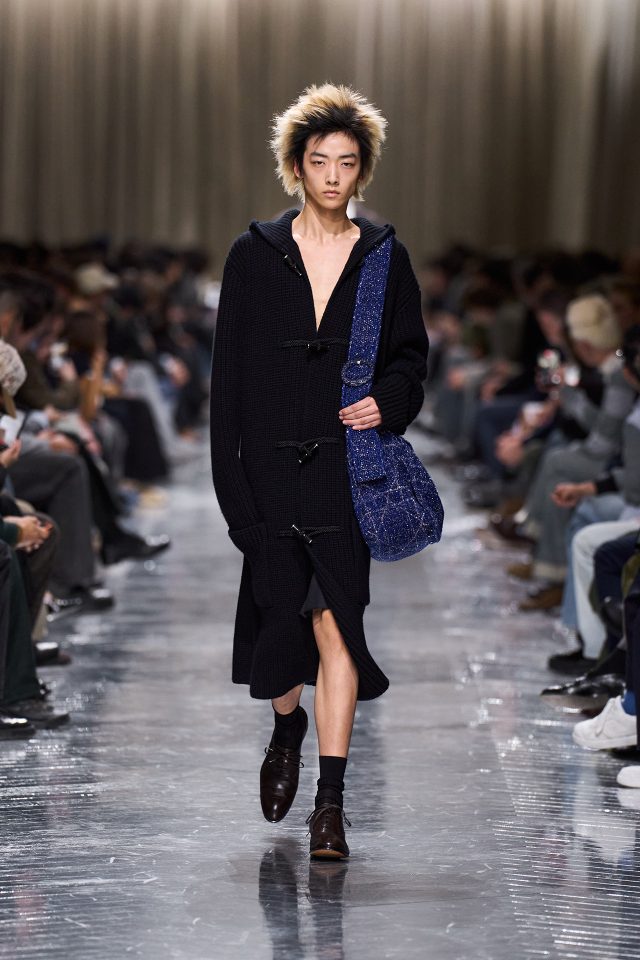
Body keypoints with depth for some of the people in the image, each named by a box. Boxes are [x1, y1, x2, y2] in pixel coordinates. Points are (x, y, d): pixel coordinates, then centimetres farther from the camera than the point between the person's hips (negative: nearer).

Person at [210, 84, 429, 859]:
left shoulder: (385, 259, 6)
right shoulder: (255, 256, 4)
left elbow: (410, 356, 13)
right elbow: (229, 373, 3)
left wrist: (387, 402, -10)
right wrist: (230, 480, -3)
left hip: (350, 468, -1)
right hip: (273, 468, 1)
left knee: (336, 621, -10)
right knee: (277, 615, 6)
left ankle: (330, 801, -7)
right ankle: (287, 727, 39)